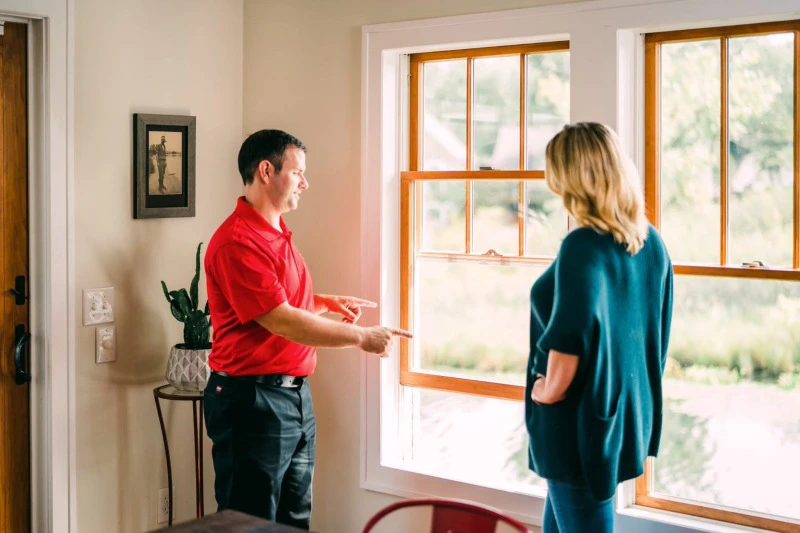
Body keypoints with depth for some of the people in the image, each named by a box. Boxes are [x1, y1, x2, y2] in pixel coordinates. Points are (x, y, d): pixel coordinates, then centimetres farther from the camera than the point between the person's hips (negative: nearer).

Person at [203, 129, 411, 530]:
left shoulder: (278, 233, 13)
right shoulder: (237, 241, -19)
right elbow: (281, 321, -23)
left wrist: (327, 302, 10)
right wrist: (360, 337, -17)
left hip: (296, 393, 10)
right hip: (252, 401, -10)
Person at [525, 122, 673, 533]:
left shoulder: (583, 245, -22)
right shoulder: (651, 242, 2)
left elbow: (570, 337, -27)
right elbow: (655, 329, 11)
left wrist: (549, 390, -9)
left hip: (580, 418, -8)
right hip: (626, 412, 8)